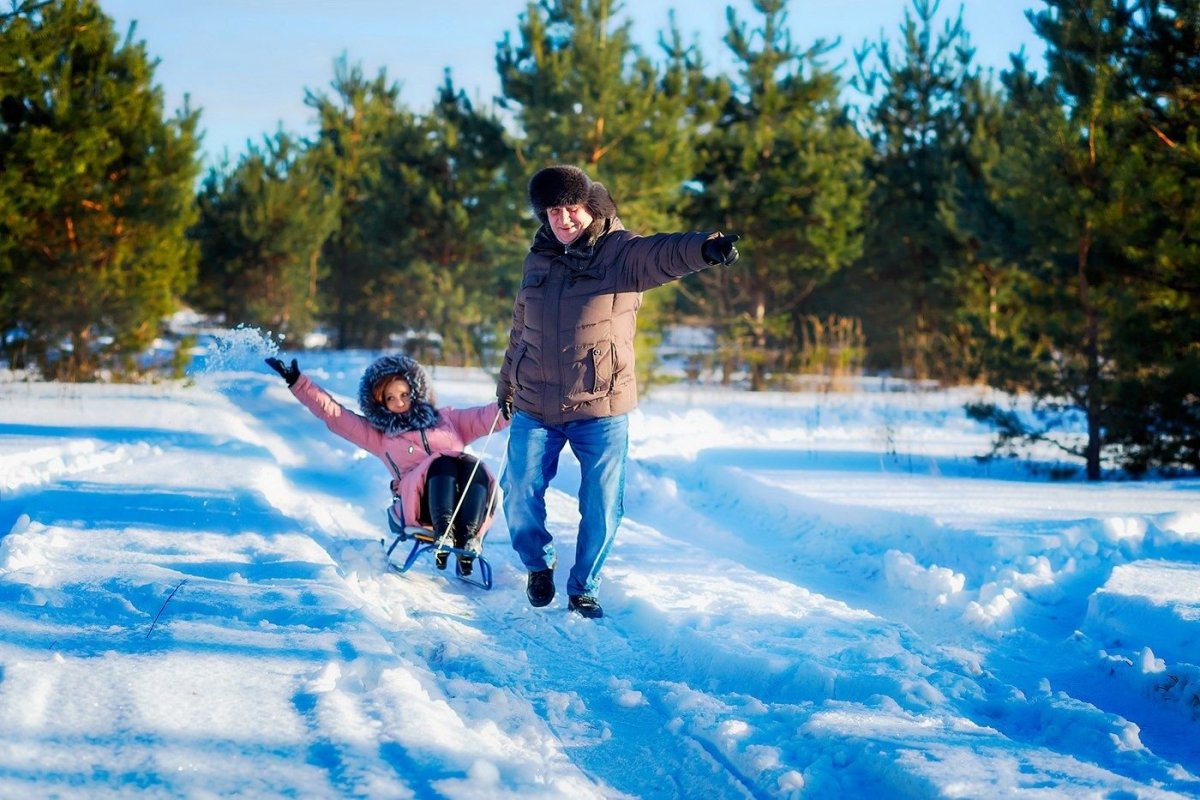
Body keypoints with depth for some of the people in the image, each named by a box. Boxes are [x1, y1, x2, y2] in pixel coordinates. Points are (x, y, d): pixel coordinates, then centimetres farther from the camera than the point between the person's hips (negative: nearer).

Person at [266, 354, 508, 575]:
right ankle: (443, 533, -47)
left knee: (474, 466, -31)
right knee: (443, 462, -31)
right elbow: (333, 413, 27)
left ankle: (469, 538, -45)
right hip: (420, 503, -1)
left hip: (465, 501, 1)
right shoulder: (381, 436, 30)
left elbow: (488, 416, 23)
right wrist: (297, 382, 20)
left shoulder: (447, 419, 32)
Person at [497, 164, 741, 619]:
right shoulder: (538, 260, 7)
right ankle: (539, 565, 33)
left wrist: (704, 249, -53)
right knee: (520, 497, 5)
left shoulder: (621, 254, -8)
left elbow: (663, 255, -31)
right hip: (535, 408, 3)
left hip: (601, 410, -3)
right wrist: (506, 384, 30)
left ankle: (583, 590, 22)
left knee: (602, 507, 1)